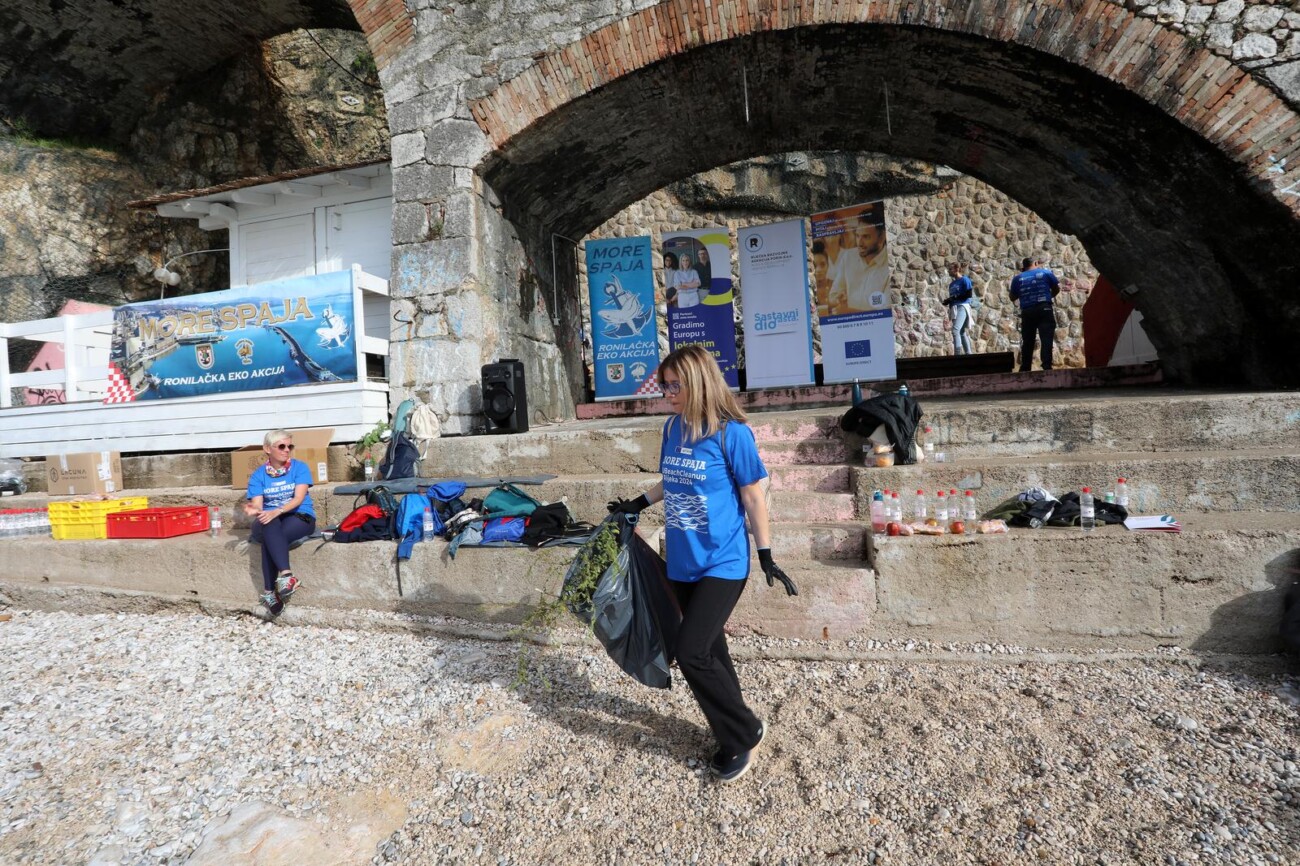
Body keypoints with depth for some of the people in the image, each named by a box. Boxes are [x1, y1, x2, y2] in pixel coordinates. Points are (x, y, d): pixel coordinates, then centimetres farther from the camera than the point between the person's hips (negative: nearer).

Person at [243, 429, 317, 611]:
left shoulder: (300, 467, -1)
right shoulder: (258, 475, 5)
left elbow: (298, 498, -13)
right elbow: (257, 505, -5)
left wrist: (277, 511, -30)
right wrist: (254, 510, -30)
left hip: (300, 518, -1)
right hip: (269, 521, 2)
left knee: (269, 538, -31)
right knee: (270, 526, -35)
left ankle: (269, 592, -30)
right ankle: (286, 575, -45)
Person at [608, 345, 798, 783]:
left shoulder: (731, 433, -15)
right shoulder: (672, 429, 3)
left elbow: (754, 496, -10)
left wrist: (766, 557, -8)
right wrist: (638, 504, 16)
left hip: (722, 564, -6)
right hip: (682, 563, 6)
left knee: (692, 653, -9)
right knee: (710, 649, 15)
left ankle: (743, 732, 16)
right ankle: (735, 732, 34)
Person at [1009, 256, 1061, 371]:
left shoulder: (1017, 278, 8)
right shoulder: (1046, 272, 7)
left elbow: (1012, 297, 14)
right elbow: (1057, 288, 11)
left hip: (1027, 312, 2)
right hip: (1044, 309, -2)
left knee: (1027, 342, 9)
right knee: (1046, 340, -6)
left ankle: (1025, 369, 11)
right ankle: (1047, 366, -16)